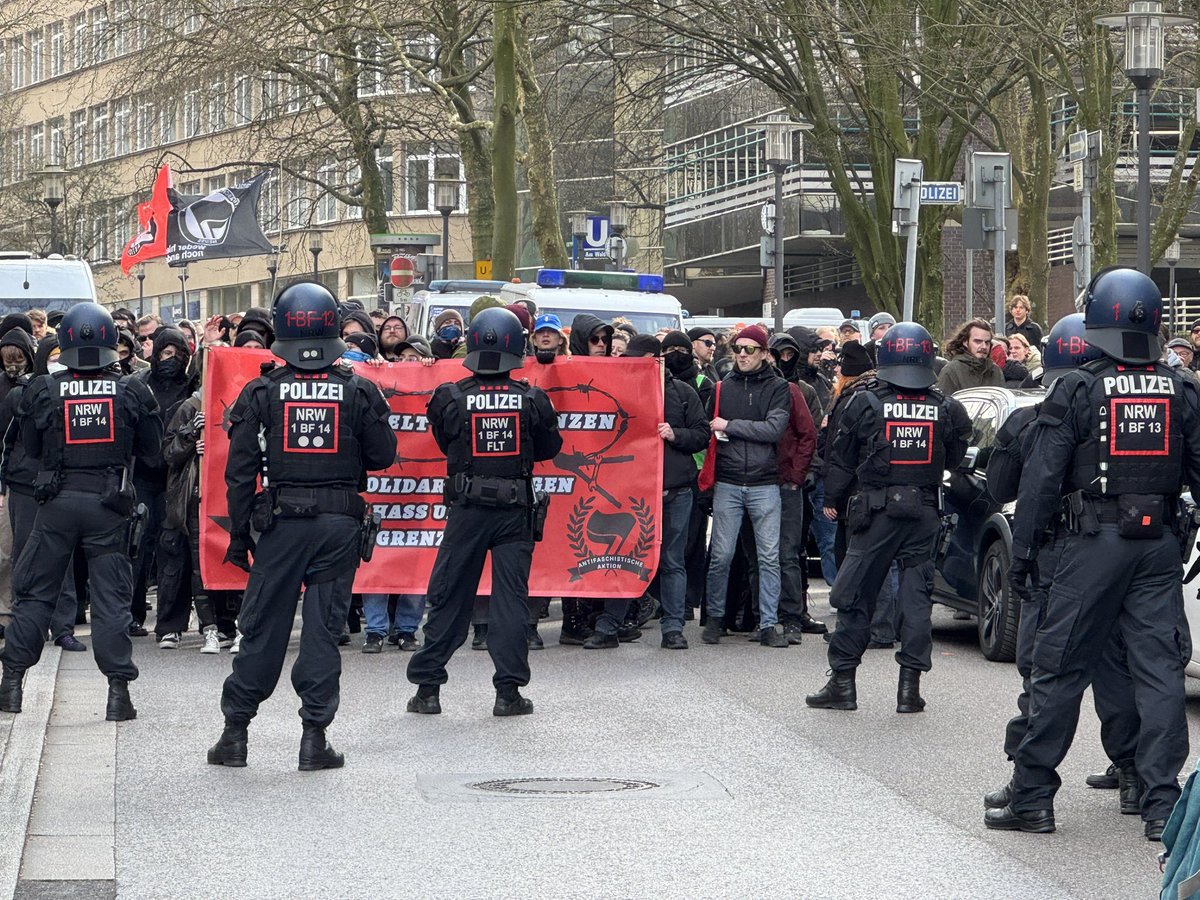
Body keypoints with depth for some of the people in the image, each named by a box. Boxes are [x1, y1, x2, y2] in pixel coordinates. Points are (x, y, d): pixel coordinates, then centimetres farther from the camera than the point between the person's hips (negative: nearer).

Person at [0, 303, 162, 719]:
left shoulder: (42, 391, -6)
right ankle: (118, 688, 2)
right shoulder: (131, 392, -5)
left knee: (35, 591, 10)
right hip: (109, 503, 0)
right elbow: (151, 447, 6)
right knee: (111, 595, 5)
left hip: (57, 501, 0)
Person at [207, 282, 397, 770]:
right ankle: (314, 737, 3)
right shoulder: (358, 391, -2)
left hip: (282, 524, 0)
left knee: (262, 626, 8)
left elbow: (240, 471, -2)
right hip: (340, 524, 0)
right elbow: (383, 455, 4)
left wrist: (238, 536, 5)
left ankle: (235, 732, 13)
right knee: (324, 628, 5)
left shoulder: (261, 393, -2)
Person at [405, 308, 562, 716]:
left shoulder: (450, 398, -7)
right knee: (510, 597, 4)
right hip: (516, 510, 0)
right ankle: (509, 690, 1)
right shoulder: (532, 399, -6)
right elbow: (550, 447, 9)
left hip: (467, 509, 0)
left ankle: (427, 686, 10)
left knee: (448, 596, 8)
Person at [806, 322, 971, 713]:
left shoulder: (865, 403, -5)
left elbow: (840, 457, 2)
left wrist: (832, 500, 16)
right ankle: (910, 685, 4)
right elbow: (955, 459, 12)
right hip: (924, 513, 2)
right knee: (916, 595, 7)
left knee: (854, 595, 5)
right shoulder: (945, 408, 0)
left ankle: (842, 681, 6)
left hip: (876, 511, -2)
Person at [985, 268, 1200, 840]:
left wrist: (1022, 552, -2)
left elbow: (1043, 478, -7)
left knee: (1060, 669, 3)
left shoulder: (1077, 390, -6)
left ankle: (1031, 798, 7)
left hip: (1095, 541, -3)